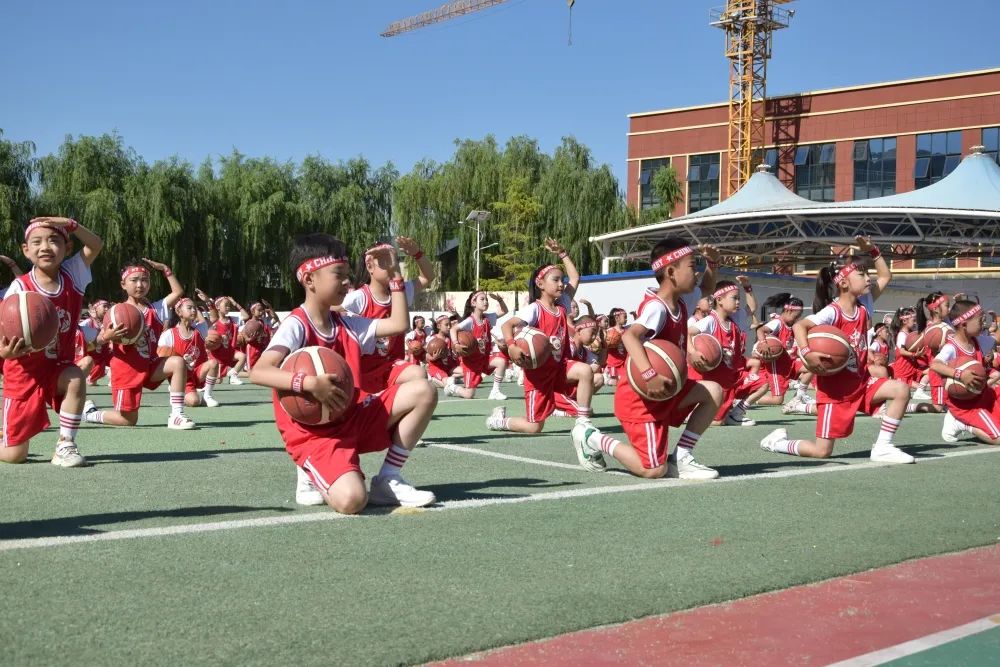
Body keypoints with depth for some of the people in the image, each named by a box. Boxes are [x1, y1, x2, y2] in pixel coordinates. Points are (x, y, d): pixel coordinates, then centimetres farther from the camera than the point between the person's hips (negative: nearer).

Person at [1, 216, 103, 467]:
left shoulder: (71, 276, -5)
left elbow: (96, 245, -4)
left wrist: (71, 224, -19)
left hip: (58, 369, 3)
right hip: (24, 373, -3)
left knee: (76, 379, -35)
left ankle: (65, 446, -18)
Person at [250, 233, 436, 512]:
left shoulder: (347, 324, 8)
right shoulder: (296, 326, -15)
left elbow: (399, 324, 10)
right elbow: (258, 373, -28)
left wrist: (394, 274, 11)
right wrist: (310, 383, -39)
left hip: (354, 418, 7)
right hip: (315, 434, -7)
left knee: (423, 392, -5)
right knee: (351, 500, -32)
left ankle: (388, 480, 2)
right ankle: (313, 477, 6)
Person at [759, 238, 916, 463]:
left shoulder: (863, 307, 4)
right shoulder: (832, 312, -18)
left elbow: (885, 276, 17)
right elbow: (799, 325, -30)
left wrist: (872, 251, 8)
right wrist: (807, 353, -44)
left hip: (860, 381, 7)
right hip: (834, 388, -7)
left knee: (901, 390, -15)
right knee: (822, 451, -7)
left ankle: (882, 448, -5)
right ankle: (777, 442, 20)